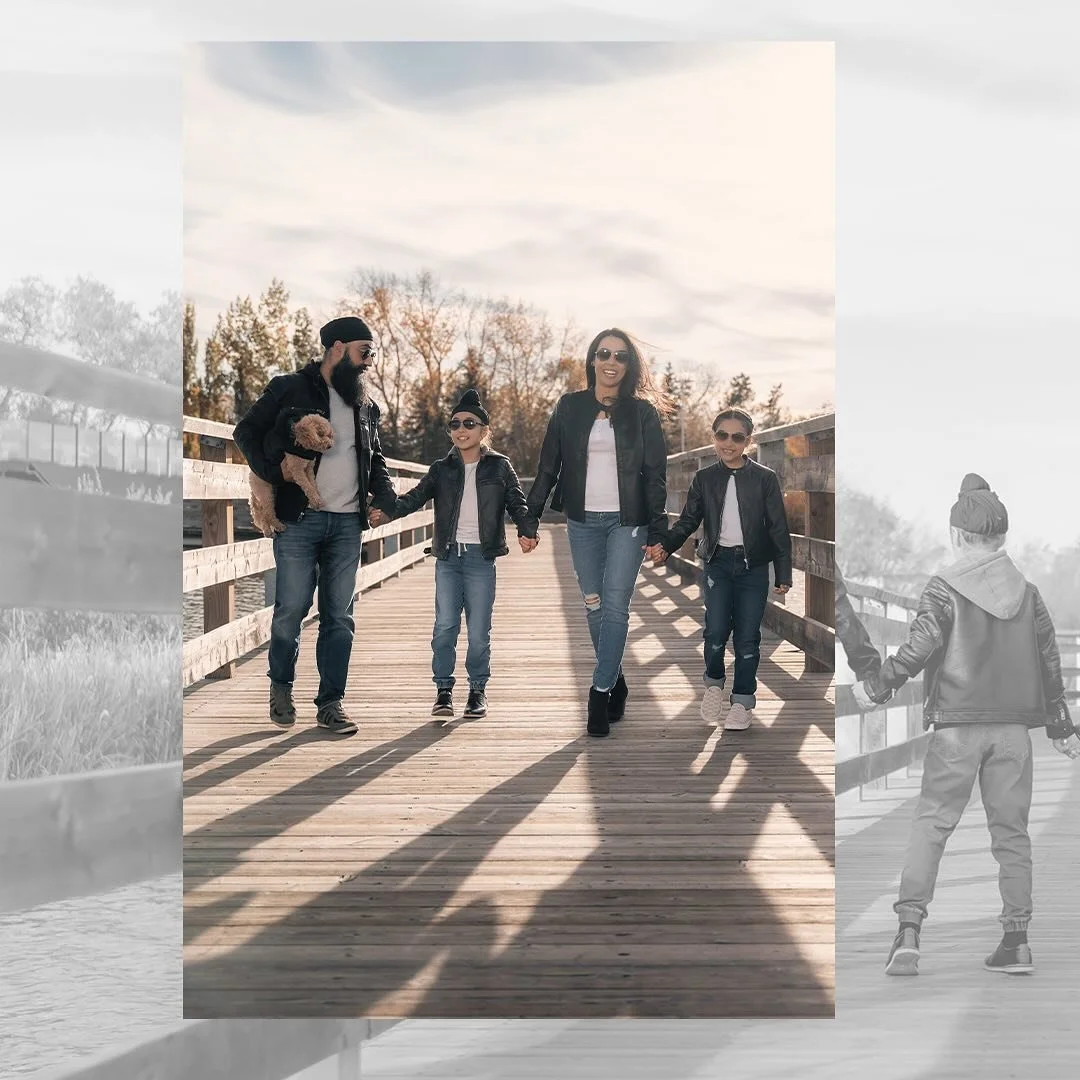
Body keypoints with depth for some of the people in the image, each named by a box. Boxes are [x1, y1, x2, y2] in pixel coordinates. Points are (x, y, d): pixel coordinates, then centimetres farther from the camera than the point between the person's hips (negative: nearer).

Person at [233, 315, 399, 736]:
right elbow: (246, 432, 0)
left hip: (347, 524, 5)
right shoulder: (290, 390, 0)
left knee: (339, 616, 3)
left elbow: (375, 460, 25)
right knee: (291, 608, -4)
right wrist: (272, 476, -13)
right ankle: (281, 686, 19)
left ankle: (331, 703, 8)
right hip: (298, 520, -4)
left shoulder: (365, 405, 16)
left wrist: (389, 499, 7)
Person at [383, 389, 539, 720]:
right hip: (448, 556, 2)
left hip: (481, 557, -2)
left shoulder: (499, 467, 4)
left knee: (478, 630, 0)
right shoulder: (442, 469, 9)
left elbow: (517, 504, 1)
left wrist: (527, 530, -17)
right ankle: (443, 689, 6)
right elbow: (415, 497, 1)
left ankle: (478, 689, 14)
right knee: (445, 626, -4)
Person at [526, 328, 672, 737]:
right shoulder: (570, 408, 5)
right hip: (582, 521, 2)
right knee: (595, 607, 5)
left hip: (627, 521, -2)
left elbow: (655, 474, 1)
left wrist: (657, 531, -5)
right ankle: (616, 685, 19)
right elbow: (548, 466, 7)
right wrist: (531, 517, 2)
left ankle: (600, 693, -10)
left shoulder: (642, 412, 2)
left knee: (616, 605, -12)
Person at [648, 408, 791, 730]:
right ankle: (714, 683, 17)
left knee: (747, 637, 1)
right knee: (715, 631, -9)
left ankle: (742, 702, 13)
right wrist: (665, 545, -16)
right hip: (718, 562, 1)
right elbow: (688, 521, 3)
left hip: (753, 566, -1)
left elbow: (778, 528, -1)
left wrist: (783, 574, -4)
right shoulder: (704, 478, 4)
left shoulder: (765, 478, -2)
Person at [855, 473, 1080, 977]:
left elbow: (920, 647, -13)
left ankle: (909, 932, -9)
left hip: (956, 726, -3)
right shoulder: (1027, 592, 8)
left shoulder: (944, 587, -4)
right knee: (1011, 830, 9)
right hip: (1013, 727, 3)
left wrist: (876, 686, 1)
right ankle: (1016, 940, 7)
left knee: (930, 824, 0)